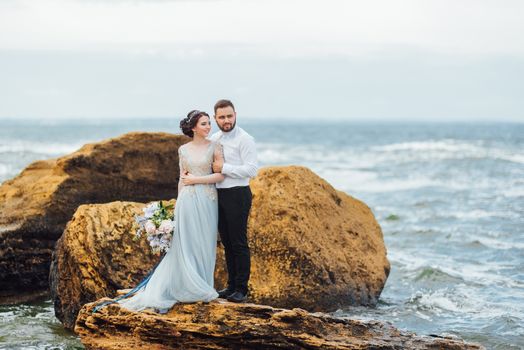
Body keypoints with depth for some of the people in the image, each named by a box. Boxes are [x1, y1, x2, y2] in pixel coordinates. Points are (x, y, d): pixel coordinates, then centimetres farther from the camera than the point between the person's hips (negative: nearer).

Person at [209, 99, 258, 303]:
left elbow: (252, 169, -18)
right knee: (227, 243, 13)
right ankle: (231, 286, 22)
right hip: (218, 194, 7)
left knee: (239, 244, -3)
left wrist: (224, 168, -16)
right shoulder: (213, 139, 12)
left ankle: (241, 289, 4)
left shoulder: (244, 139, -10)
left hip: (237, 195, -7)